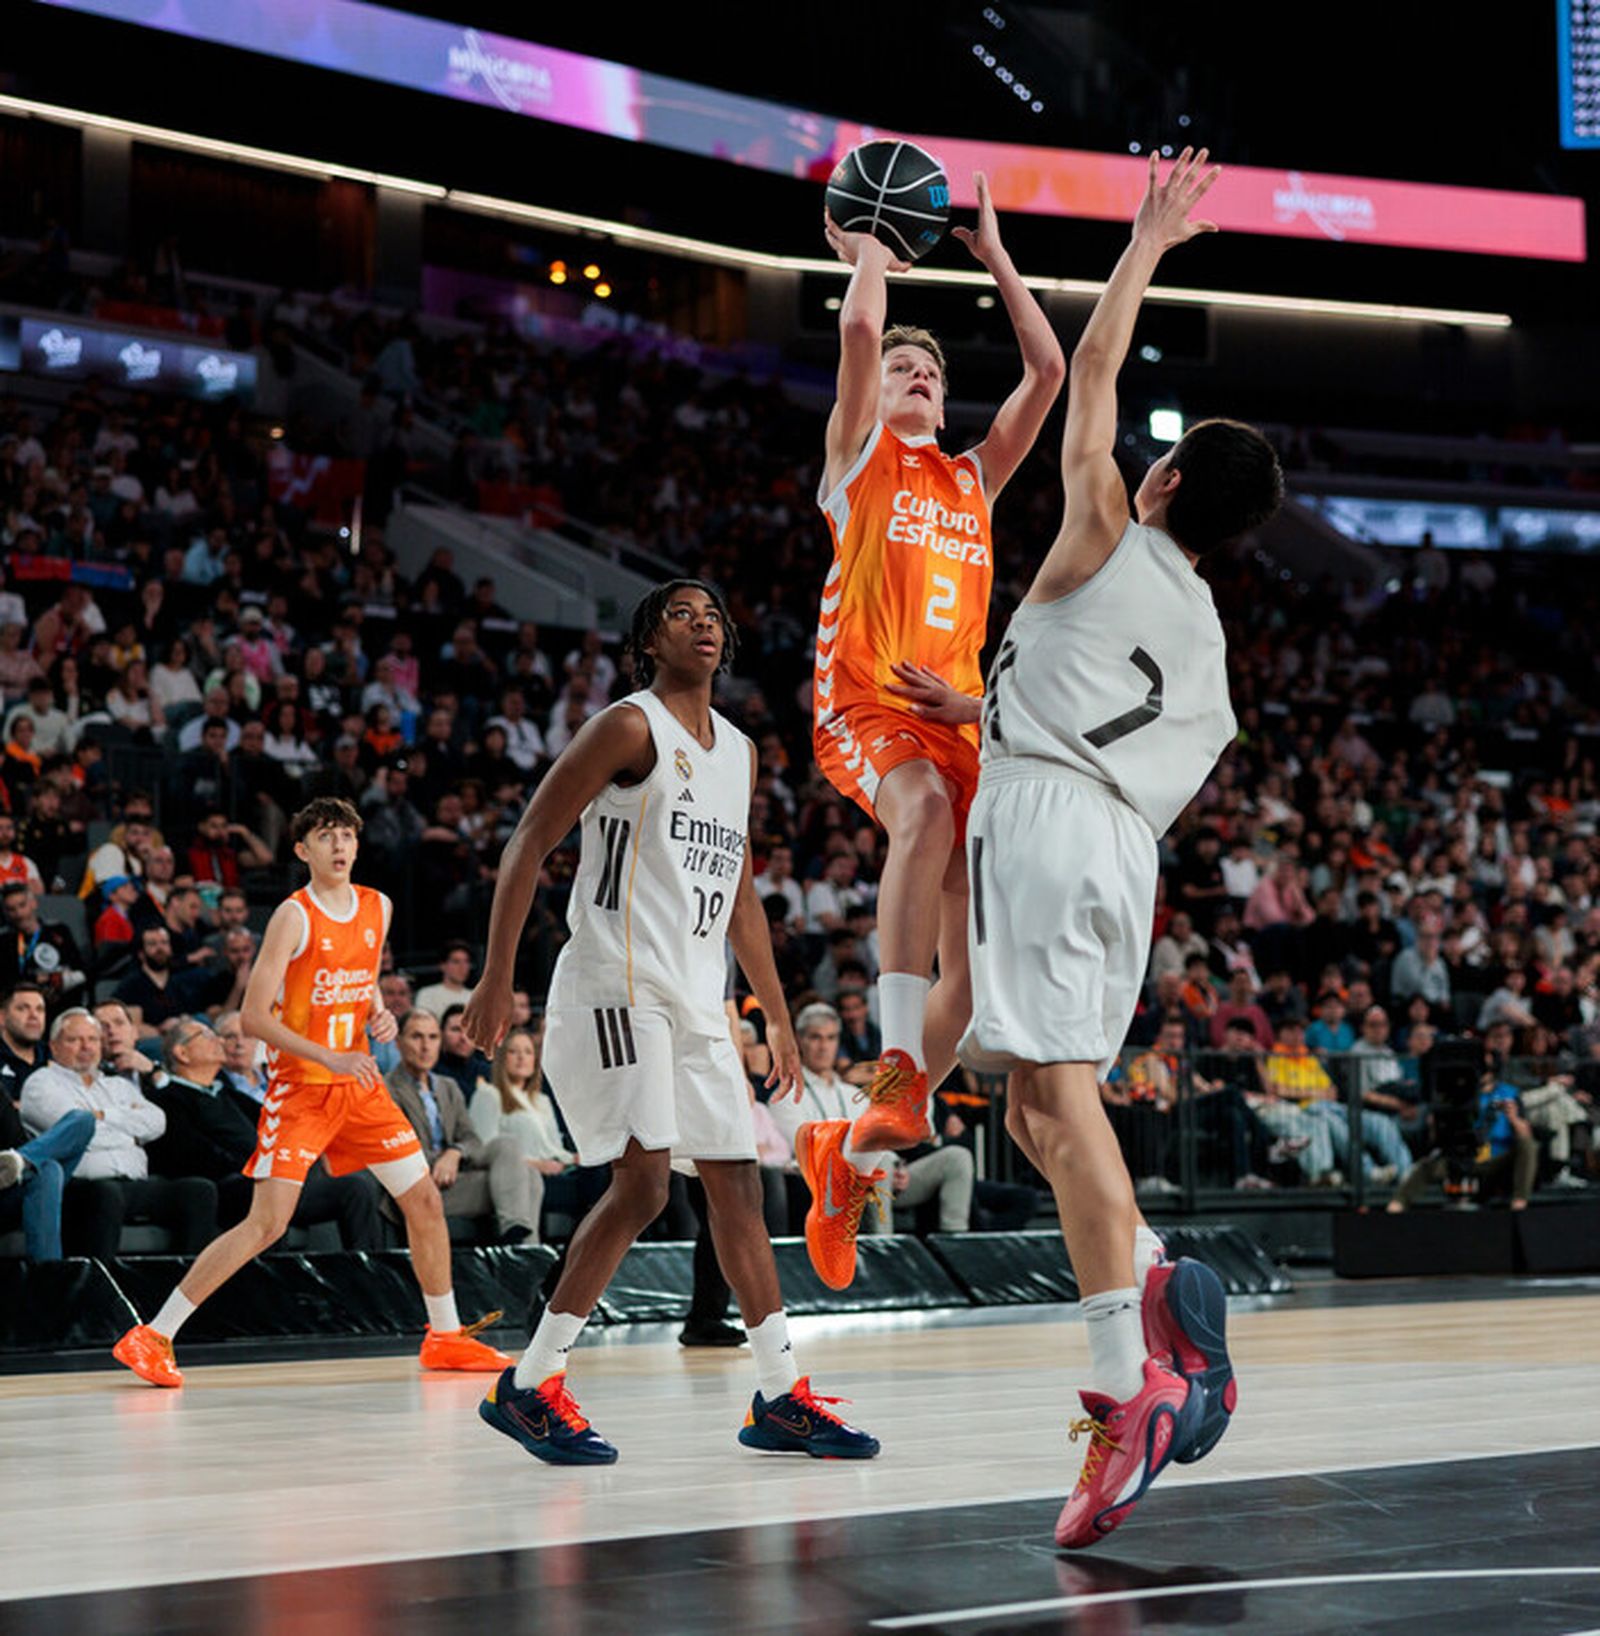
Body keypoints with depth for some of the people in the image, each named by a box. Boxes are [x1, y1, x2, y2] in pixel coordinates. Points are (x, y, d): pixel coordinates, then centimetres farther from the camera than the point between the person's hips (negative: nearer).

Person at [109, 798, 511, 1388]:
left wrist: (380, 1015, 3)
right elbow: (254, 1015, -16)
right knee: (267, 1223, -14)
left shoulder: (378, 908, 7)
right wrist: (329, 1058, -23)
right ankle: (151, 1338, -9)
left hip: (359, 1082, 7)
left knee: (424, 1201, 7)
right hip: (299, 1086, -7)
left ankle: (445, 1337, 22)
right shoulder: (294, 916, -13)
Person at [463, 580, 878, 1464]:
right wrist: (497, 979, -15)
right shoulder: (629, 727, -6)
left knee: (736, 1183, 7)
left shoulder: (738, 751, 18)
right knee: (642, 1181, -15)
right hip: (617, 985, -8)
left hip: (696, 997, 8)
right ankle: (528, 1386, -7)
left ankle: (780, 1398, 13)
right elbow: (527, 844, -10)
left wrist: (777, 1017, 22)